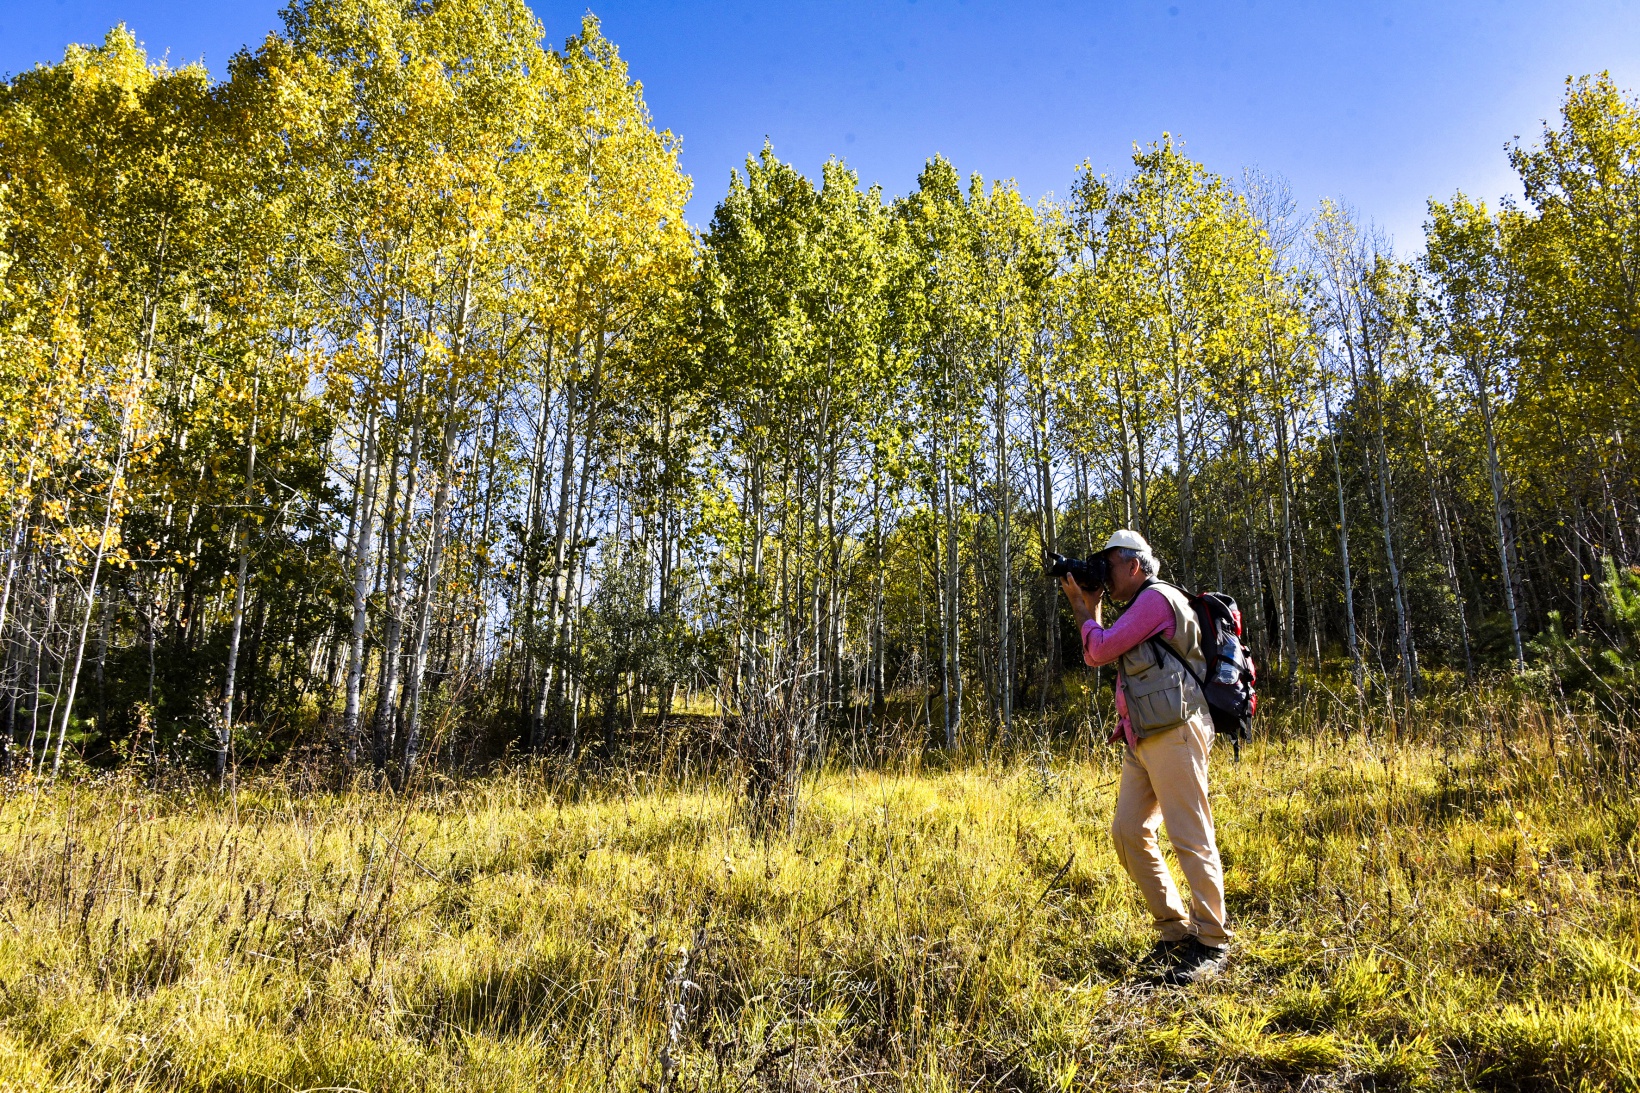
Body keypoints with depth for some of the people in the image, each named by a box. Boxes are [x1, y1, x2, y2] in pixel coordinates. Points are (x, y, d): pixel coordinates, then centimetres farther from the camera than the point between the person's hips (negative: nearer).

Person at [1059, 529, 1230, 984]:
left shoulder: (1156, 597, -8)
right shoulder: (1138, 610, 24)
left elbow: (1100, 650, -9)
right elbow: (1096, 657, 23)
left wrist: (1086, 610, 5)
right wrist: (1087, 607, 16)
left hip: (1175, 734, -10)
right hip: (1142, 741, 10)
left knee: (1190, 838, -7)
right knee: (1128, 833, 6)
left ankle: (1211, 943, 1)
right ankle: (1176, 930, 16)